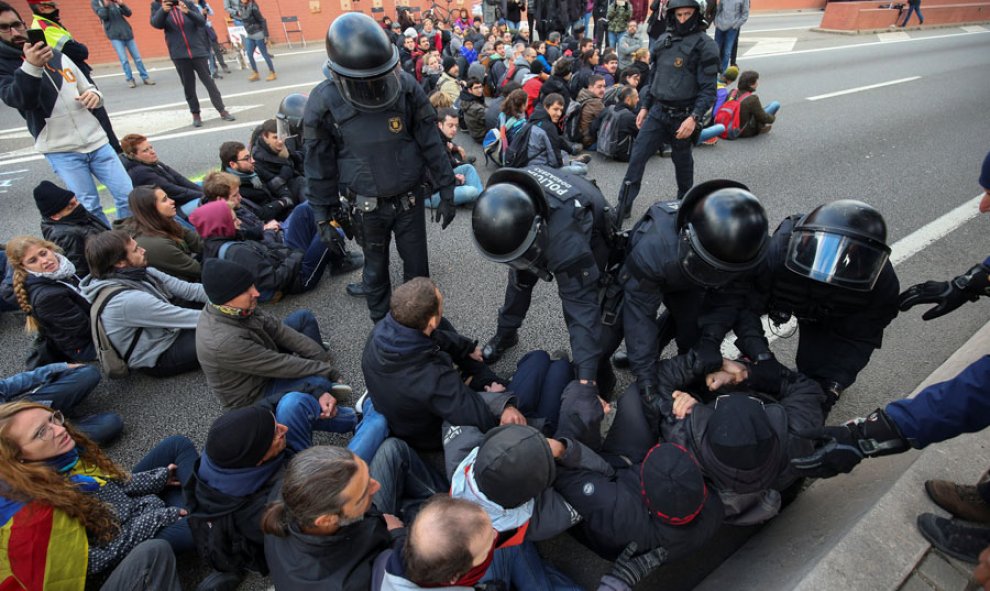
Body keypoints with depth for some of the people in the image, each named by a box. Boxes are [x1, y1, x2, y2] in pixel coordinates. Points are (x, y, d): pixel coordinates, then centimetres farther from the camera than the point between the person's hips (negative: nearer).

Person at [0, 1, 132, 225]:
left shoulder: (56, 56, 14)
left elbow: (88, 88, 21)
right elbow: (19, 99, -19)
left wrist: (94, 95, -5)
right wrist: (31, 67, -37)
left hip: (95, 140, 4)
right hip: (60, 151, -4)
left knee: (128, 196, 0)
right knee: (89, 207, -6)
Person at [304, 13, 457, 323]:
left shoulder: (406, 87, -13)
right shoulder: (324, 103, -14)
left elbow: (431, 142, -6)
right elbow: (320, 165, -4)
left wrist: (446, 192, -4)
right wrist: (324, 215, 0)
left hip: (410, 199, 1)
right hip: (366, 207, 0)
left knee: (417, 264, 14)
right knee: (376, 266, 17)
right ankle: (381, 322, 40)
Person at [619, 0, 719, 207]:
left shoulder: (705, 45, -7)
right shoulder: (664, 40, 10)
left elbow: (708, 89, -11)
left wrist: (694, 118, -23)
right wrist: (644, 106, 12)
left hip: (683, 116, -4)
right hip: (657, 111, 4)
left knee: (682, 160, 11)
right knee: (637, 155, -5)